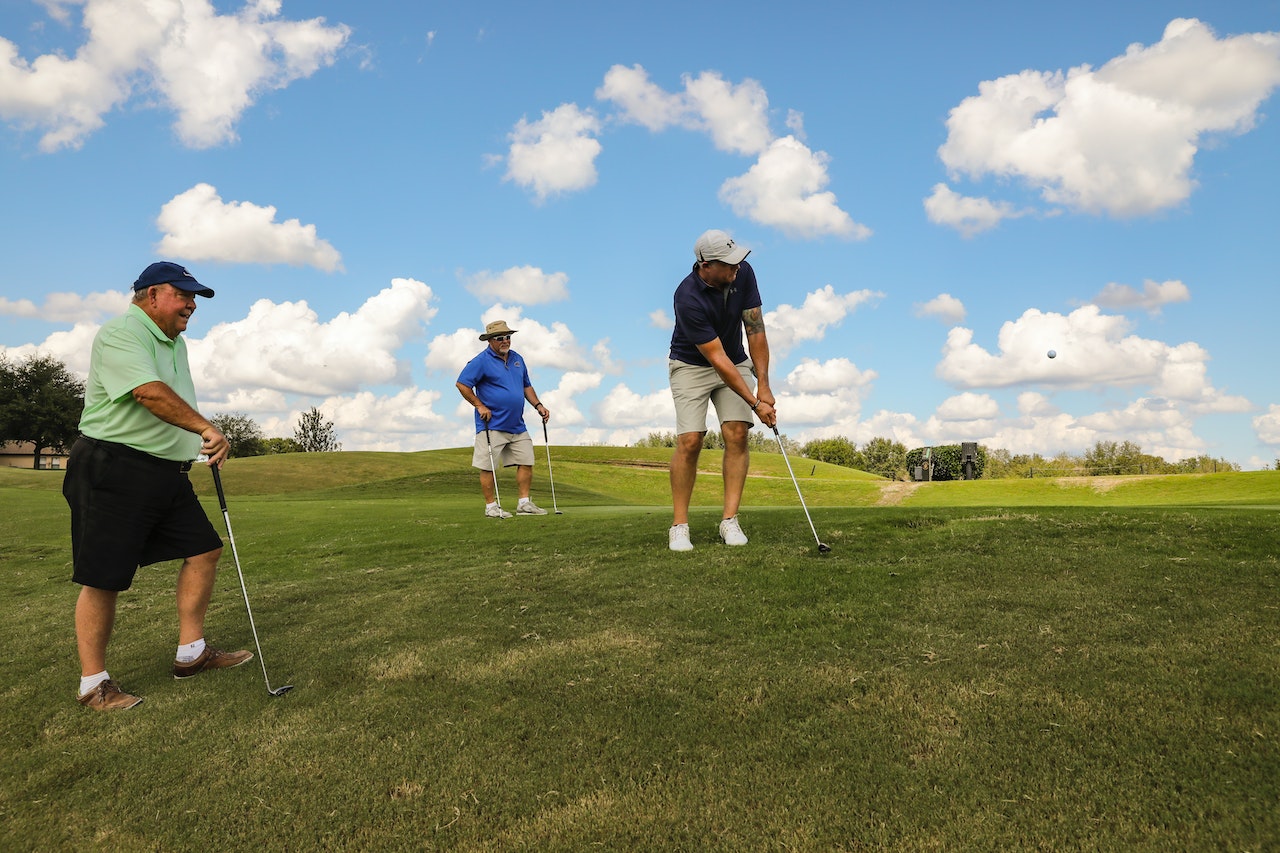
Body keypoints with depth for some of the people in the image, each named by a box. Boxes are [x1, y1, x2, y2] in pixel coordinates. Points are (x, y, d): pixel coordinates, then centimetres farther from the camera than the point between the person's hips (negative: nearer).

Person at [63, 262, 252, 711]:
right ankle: (93, 683, 11)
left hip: (167, 473, 9)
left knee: (204, 550, 8)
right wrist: (206, 429, -29)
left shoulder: (175, 342, 18)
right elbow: (150, 393, -27)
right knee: (103, 580, -1)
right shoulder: (120, 333, -12)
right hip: (114, 471, -9)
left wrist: (202, 444, 17)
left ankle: (190, 653, 18)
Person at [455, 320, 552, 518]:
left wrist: (538, 405, 10)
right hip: (492, 426, -6)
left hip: (517, 426, 7)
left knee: (526, 463, 6)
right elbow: (462, 384, -10)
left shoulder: (517, 359, 14)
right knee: (488, 467, -2)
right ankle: (491, 507, 8)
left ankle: (524, 503, 14)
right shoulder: (481, 361, -8)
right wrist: (479, 406, -12)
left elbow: (526, 386, 23)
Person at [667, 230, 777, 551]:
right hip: (691, 365, -4)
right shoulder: (688, 298, -31)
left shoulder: (744, 273, -15)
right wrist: (755, 403, -28)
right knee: (690, 441, -15)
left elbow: (755, 330, -11)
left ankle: (730, 520, -5)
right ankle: (679, 526, -4)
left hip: (735, 362, 5)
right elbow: (717, 359, -29)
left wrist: (764, 386, -16)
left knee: (737, 434, -10)